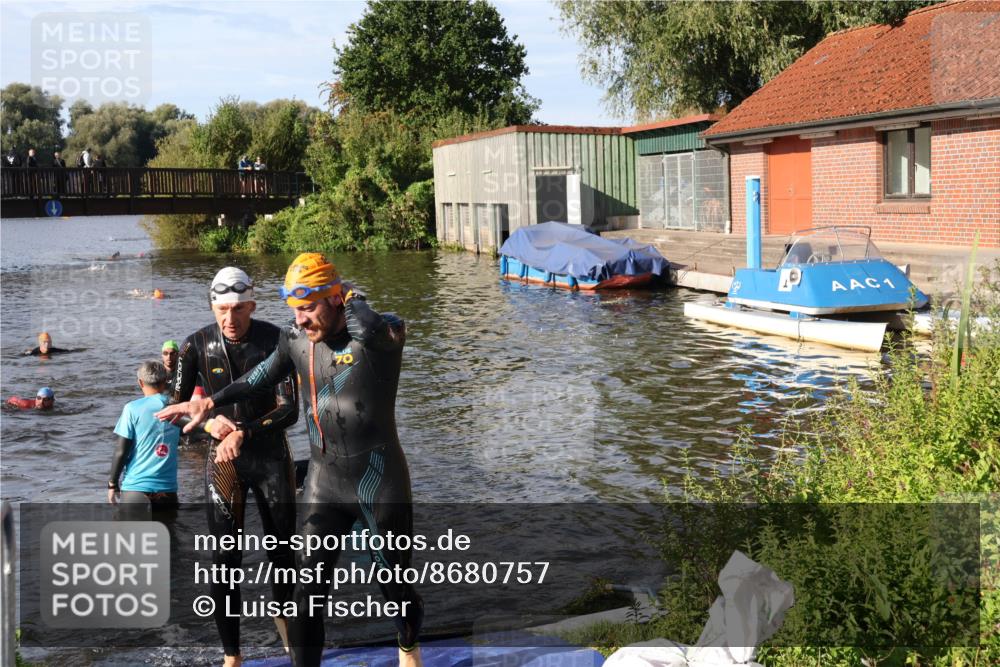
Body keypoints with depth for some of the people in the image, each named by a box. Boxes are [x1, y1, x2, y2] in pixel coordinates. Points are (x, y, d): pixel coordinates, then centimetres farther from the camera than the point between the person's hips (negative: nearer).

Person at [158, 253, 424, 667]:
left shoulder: (380, 335, -15)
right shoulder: (295, 340, 3)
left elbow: (364, 326, -39)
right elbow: (261, 379, 20)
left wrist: (351, 298, -18)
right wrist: (210, 403, 15)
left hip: (379, 482, -4)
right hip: (324, 482, 4)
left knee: (395, 587, 12)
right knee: (307, 593, -1)